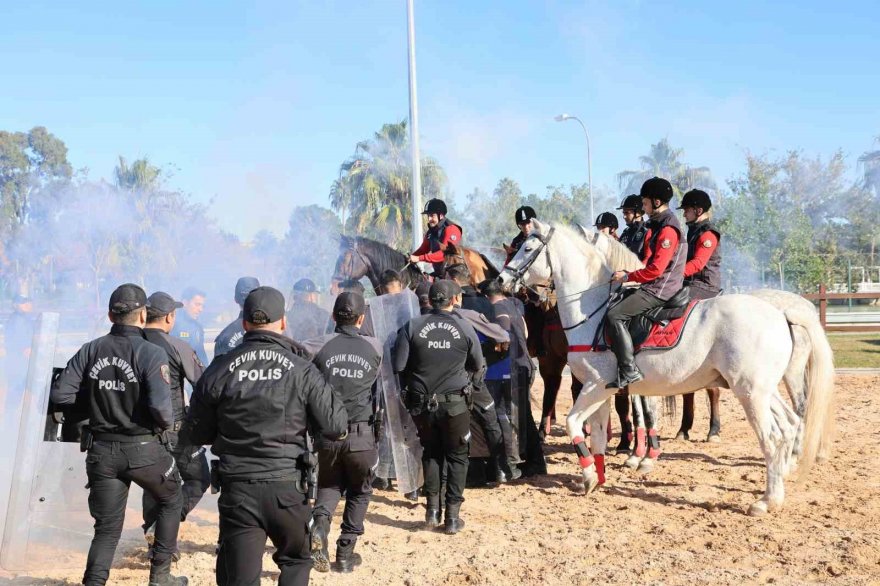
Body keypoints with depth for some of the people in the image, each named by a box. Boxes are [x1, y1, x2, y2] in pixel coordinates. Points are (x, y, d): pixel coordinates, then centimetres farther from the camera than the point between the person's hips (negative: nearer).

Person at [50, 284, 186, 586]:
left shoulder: (90, 350, -2)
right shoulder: (151, 353, -15)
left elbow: (60, 393, -2)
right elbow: (160, 407, -24)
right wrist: (167, 423, -2)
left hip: (101, 450, 4)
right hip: (143, 449, -3)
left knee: (107, 528, 15)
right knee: (170, 502, 23)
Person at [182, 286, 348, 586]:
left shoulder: (219, 370, -4)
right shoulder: (301, 370, -7)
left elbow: (196, 433, 5)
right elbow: (336, 425, -4)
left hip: (237, 490, 1)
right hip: (287, 488, 0)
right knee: (296, 560, 25)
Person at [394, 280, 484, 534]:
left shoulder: (412, 326, -5)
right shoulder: (465, 328, -5)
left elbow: (399, 366, -6)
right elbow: (478, 368, 4)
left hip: (422, 403, 1)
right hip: (455, 403, -1)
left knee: (431, 453, 20)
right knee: (457, 457, 12)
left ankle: (432, 509, 17)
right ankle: (453, 516, 11)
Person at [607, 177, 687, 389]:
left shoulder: (668, 229, -17)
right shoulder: (658, 225, 16)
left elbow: (656, 269, -21)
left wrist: (627, 277, -12)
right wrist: (628, 273, 9)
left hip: (660, 289, -11)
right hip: (654, 286, 11)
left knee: (614, 316, -19)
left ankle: (629, 371, -20)